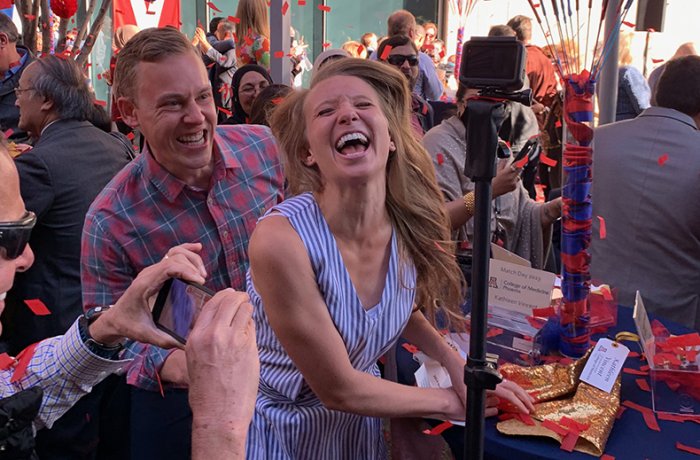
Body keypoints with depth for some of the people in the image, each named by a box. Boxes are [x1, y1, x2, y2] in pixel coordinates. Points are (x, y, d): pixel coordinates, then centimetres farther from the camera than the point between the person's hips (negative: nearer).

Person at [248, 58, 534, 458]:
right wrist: (451, 402, -12)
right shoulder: (281, 239, -30)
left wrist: (458, 365, -7)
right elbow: (338, 389, -22)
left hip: (365, 419, 5)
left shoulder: (409, 227, -14)